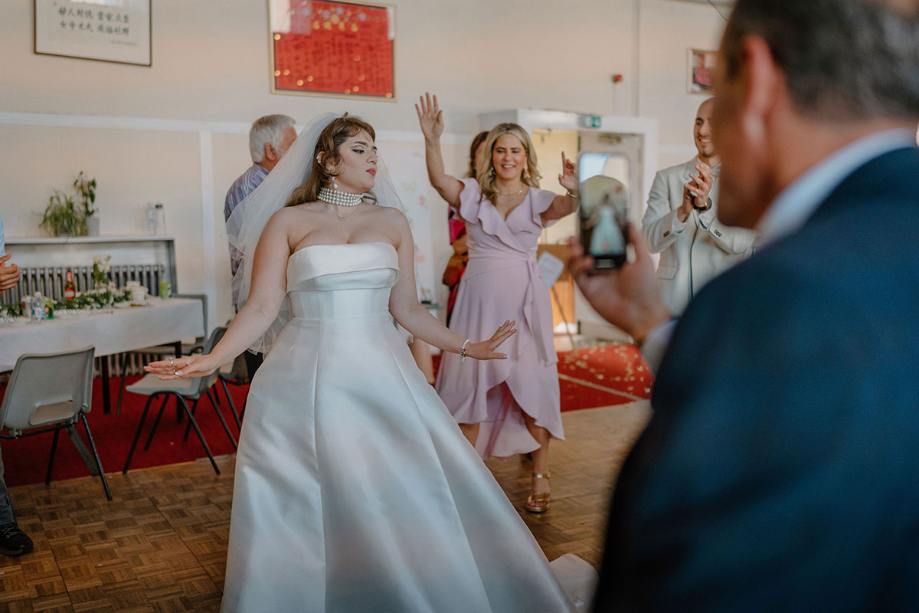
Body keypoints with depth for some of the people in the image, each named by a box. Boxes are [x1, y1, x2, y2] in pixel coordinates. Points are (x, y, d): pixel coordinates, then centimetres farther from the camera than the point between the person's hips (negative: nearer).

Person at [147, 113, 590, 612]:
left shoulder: (391, 221, 11)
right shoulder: (288, 222, 4)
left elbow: (407, 310, 12)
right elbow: (261, 307, -1)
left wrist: (466, 347, 9)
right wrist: (213, 359, -14)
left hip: (383, 378, 2)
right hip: (307, 381, -2)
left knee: (414, 494, 1)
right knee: (305, 509, 2)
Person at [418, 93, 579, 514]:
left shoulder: (537, 201, 5)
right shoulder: (473, 195, 5)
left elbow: (568, 206, -16)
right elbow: (438, 180, -13)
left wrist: (576, 191, -39)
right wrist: (432, 141, -30)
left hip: (524, 299, 0)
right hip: (480, 297, 1)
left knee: (532, 385, 0)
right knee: (470, 382, 6)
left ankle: (540, 476, 13)